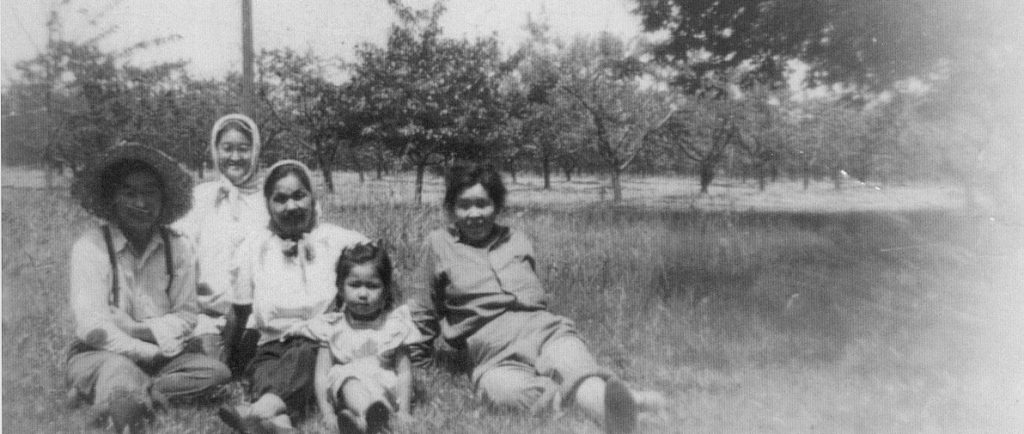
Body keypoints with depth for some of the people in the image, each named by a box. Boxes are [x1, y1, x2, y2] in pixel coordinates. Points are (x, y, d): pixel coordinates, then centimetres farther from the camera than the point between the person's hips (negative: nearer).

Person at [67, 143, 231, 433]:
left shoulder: (179, 248, 0)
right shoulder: (90, 246, -10)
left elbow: (185, 315, 0)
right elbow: (91, 325, -13)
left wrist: (143, 330, -17)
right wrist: (148, 351, -17)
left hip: (159, 353, 6)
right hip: (99, 354, -6)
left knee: (216, 372, -21)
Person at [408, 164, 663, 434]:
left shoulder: (517, 240, 23)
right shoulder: (439, 245, 13)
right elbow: (424, 310, 22)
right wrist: (418, 355, 27)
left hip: (542, 326, 4)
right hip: (495, 352, -3)